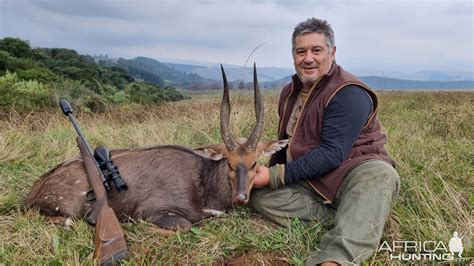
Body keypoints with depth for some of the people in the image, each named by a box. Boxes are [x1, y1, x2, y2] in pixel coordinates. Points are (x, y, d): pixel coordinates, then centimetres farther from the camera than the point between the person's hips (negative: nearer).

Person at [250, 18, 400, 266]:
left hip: (352, 173, -6)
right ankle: (349, 215, -22)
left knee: (381, 175, -37)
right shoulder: (289, 92, 9)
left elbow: (332, 153, -24)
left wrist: (275, 177, -25)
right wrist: (269, 171, 2)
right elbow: (286, 143, 18)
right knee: (261, 196, -16)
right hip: (309, 182, 6)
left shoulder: (348, 93, -16)